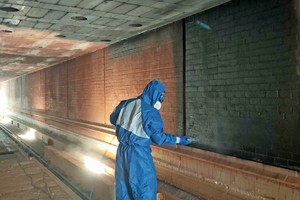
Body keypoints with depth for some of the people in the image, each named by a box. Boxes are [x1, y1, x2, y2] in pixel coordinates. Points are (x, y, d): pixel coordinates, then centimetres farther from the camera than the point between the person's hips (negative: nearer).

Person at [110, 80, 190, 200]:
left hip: (122, 153, 7)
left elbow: (113, 119, 13)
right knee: (145, 188, 8)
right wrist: (178, 140, 3)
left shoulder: (126, 104, 0)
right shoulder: (152, 114, -17)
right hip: (139, 155, -6)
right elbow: (159, 138, -9)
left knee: (123, 185, 21)